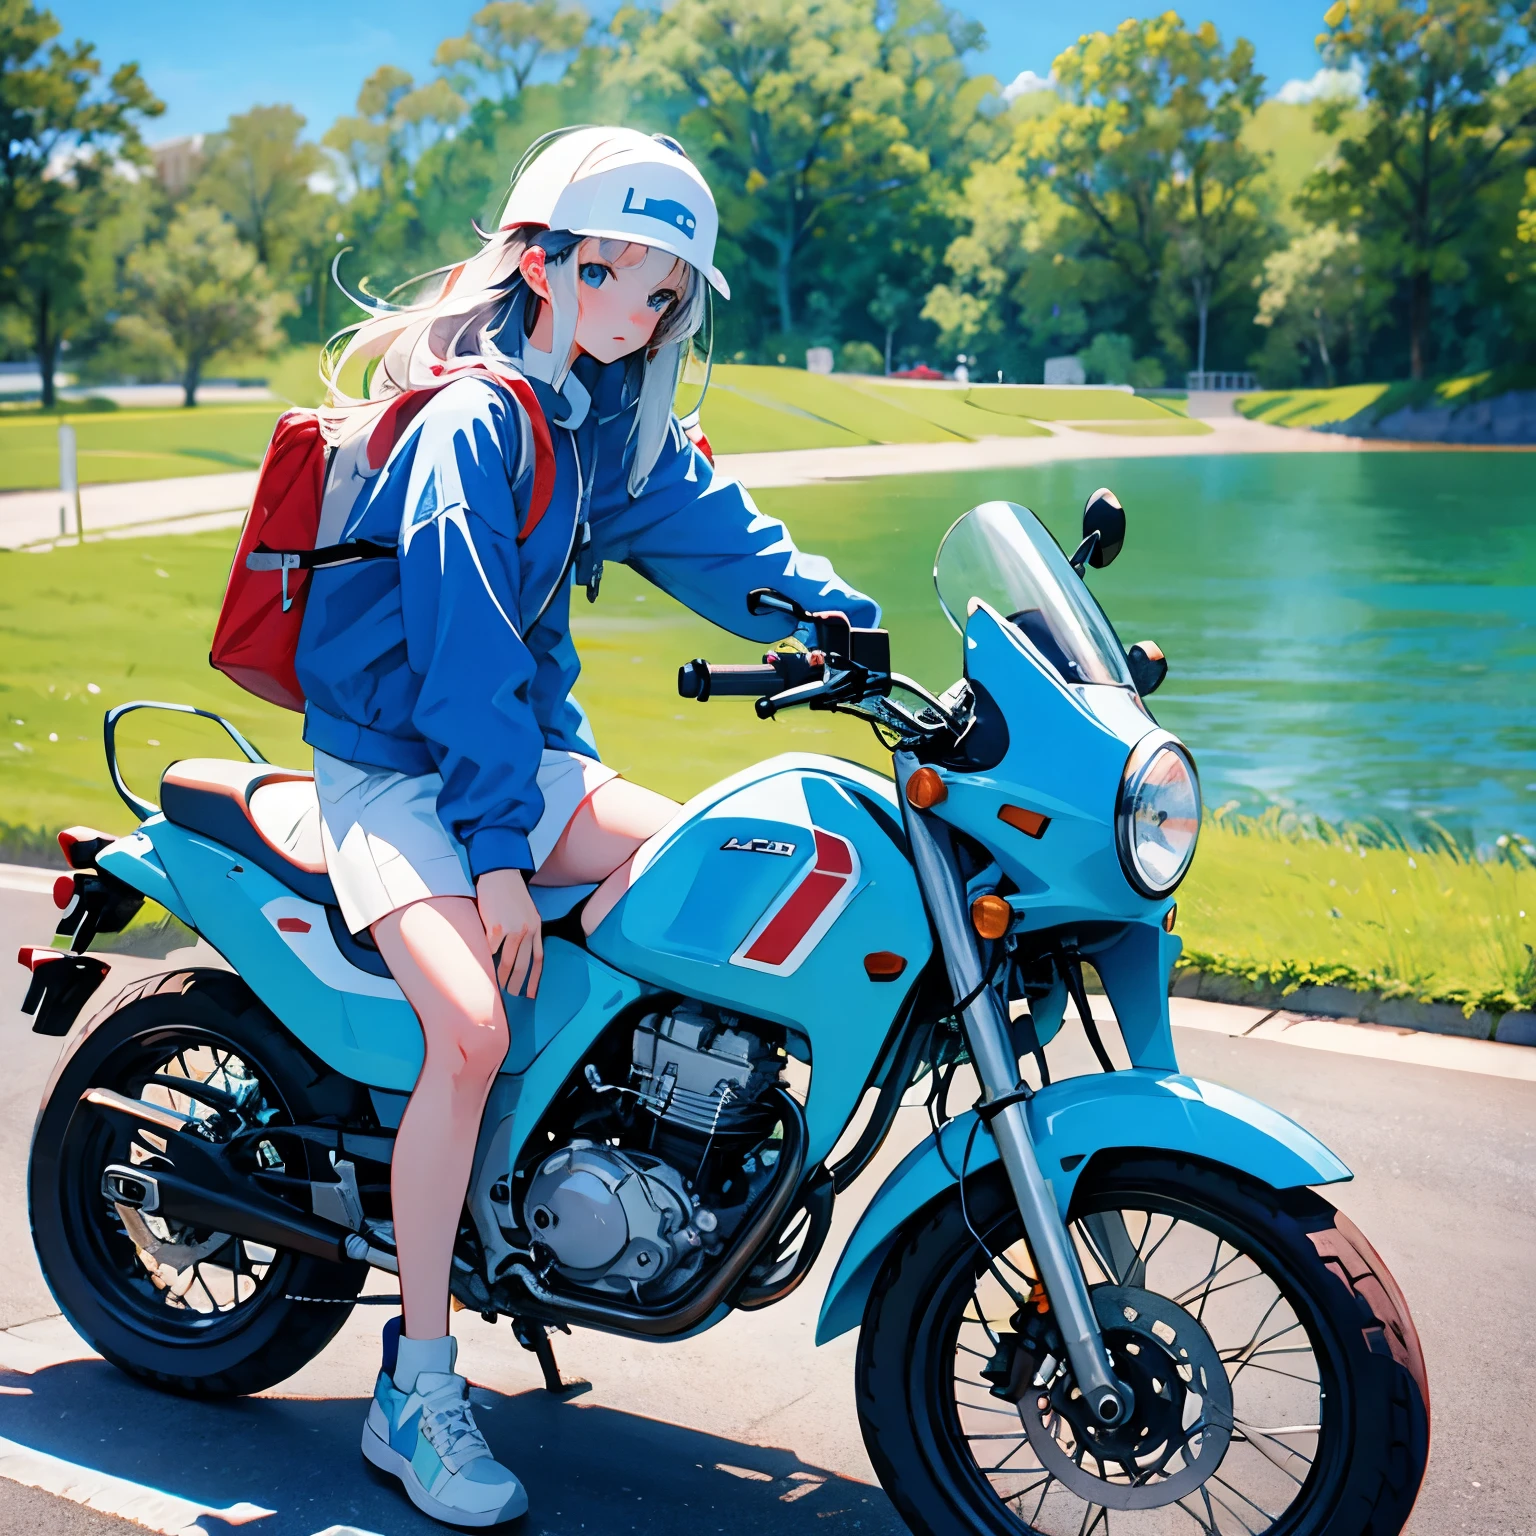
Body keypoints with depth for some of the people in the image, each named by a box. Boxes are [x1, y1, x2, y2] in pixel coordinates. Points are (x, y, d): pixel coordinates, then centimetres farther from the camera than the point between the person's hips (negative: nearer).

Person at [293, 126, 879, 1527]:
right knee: (470, 1027, -25)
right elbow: (460, 633, -23)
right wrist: (500, 849, -27)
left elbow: (730, 547, 3)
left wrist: (868, 632, -13)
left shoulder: (618, 427, 9)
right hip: (390, 765, -8)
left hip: (516, 744, 8)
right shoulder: (471, 415, -16)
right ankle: (418, 1388, -15)